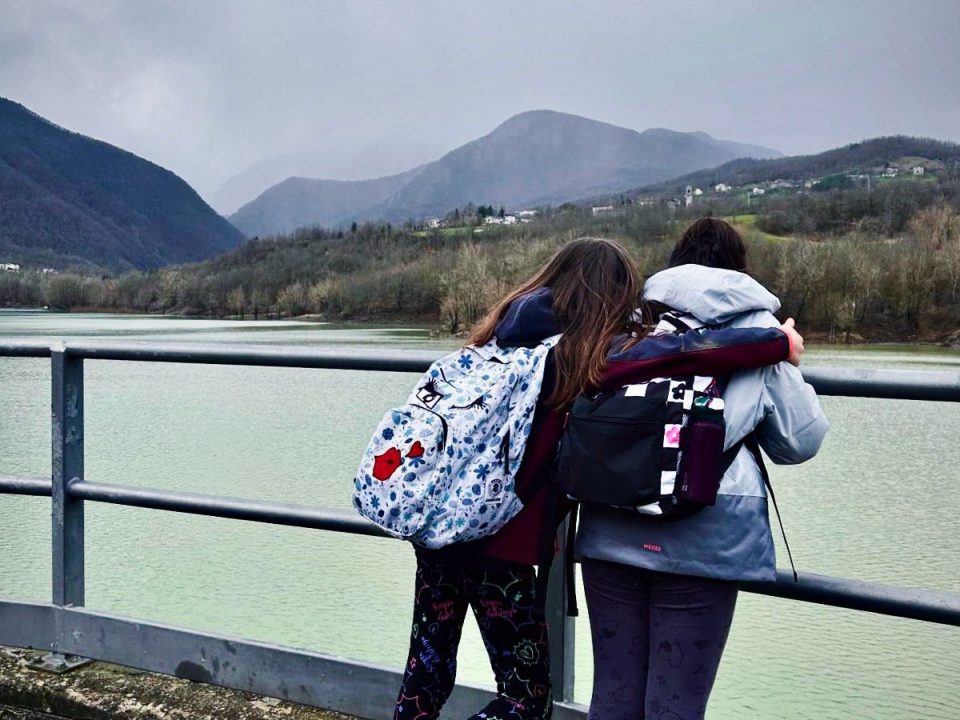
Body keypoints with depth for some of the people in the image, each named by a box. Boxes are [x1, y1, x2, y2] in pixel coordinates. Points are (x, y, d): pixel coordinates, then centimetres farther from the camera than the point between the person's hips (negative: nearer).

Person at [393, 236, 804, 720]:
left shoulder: (504, 330, 8)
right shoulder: (582, 353, -11)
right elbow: (683, 352, -16)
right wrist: (780, 341, -5)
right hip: (497, 540, -7)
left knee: (427, 671, 19)